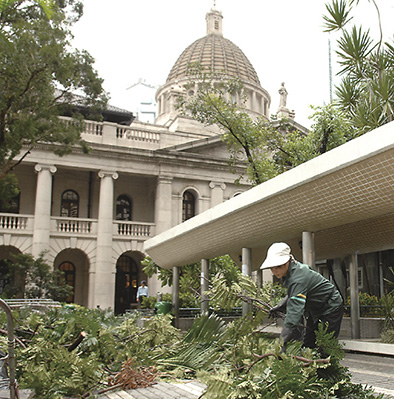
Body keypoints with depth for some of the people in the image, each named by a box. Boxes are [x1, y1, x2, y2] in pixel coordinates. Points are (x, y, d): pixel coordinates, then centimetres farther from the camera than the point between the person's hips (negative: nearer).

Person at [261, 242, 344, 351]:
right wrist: (280, 306, -1)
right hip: (316, 309, 9)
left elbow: (294, 312, -45)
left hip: (330, 308, -9)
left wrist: (282, 343, -49)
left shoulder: (298, 279, -36)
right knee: (307, 344, 10)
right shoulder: (291, 270, -8)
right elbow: (294, 294, 13)